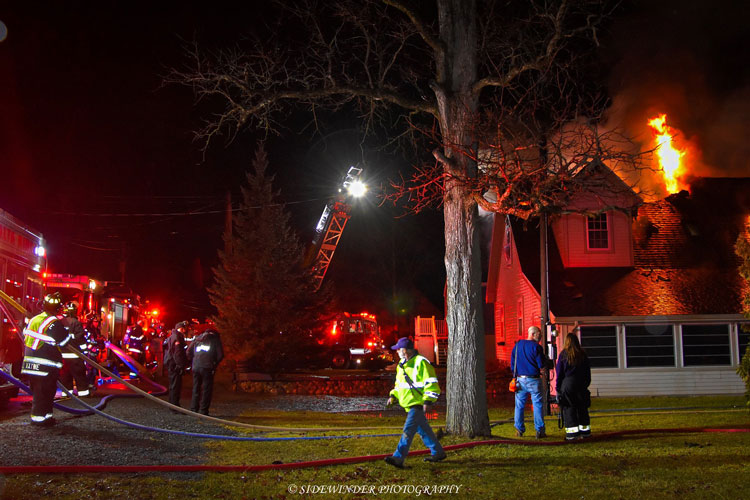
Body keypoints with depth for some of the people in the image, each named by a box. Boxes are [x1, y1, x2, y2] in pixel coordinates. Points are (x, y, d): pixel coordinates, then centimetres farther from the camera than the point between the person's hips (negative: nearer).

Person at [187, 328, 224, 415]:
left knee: (196, 389, 12)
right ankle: (203, 411, -4)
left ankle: (193, 409, 10)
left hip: (196, 367, 4)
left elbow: (188, 352, 15)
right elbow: (220, 355, 2)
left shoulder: (197, 338, 21)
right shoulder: (215, 338, 10)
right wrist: (215, 364, 13)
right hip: (207, 368, -4)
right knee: (207, 389, 1)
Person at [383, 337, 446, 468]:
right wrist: (393, 396, 13)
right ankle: (438, 453, 28)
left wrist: (428, 400, -22)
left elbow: (431, 383, -16)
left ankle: (398, 458, -16)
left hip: (418, 404, -9)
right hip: (409, 404, 9)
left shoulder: (421, 363, -14)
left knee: (408, 430, -13)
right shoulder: (402, 364, 14)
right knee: (423, 430, 16)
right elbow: (399, 384, 26)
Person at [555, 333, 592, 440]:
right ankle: (585, 430, 18)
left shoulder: (563, 354, -6)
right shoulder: (583, 354, 3)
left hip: (568, 384, -3)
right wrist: (586, 384, 18)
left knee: (569, 408, 0)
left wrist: (558, 387, 4)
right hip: (581, 385, 4)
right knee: (582, 408, 13)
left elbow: (559, 372, -2)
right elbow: (587, 372, 9)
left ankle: (572, 432, -5)